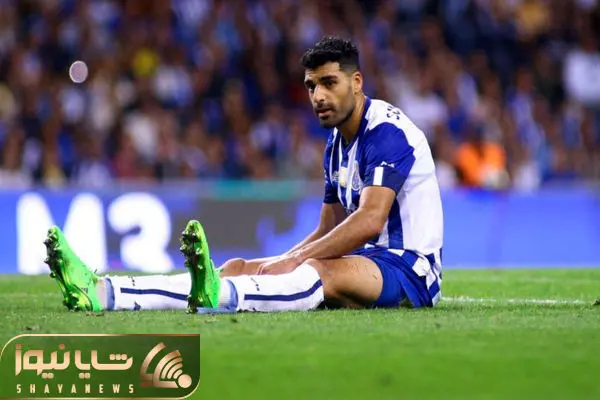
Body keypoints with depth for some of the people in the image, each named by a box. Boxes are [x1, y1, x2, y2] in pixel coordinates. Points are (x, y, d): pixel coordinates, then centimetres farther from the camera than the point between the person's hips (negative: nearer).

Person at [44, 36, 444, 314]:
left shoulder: (387, 130, -13)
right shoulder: (336, 145, 18)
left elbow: (370, 221, -25)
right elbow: (327, 232, 19)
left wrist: (293, 261, -25)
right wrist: (279, 264, 0)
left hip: (408, 268, -9)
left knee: (321, 270, -40)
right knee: (239, 267, -8)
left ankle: (217, 297, -71)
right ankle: (100, 292, -25)